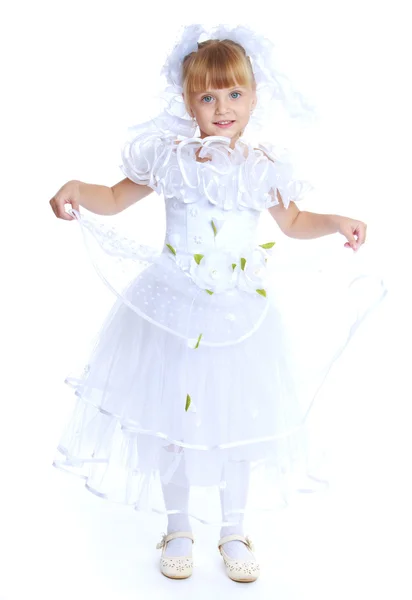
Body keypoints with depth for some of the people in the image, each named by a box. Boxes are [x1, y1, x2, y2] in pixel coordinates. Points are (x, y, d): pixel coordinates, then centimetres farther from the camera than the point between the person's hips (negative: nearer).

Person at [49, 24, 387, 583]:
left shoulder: (264, 168, -1)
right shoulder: (168, 157, -4)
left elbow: (293, 222, 15)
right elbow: (116, 198, 8)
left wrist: (336, 223, -2)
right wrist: (78, 190, -11)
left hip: (242, 312, 1)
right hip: (173, 307, 0)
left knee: (240, 420, 9)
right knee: (173, 415, 9)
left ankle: (233, 530, 32)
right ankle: (178, 527, 32)